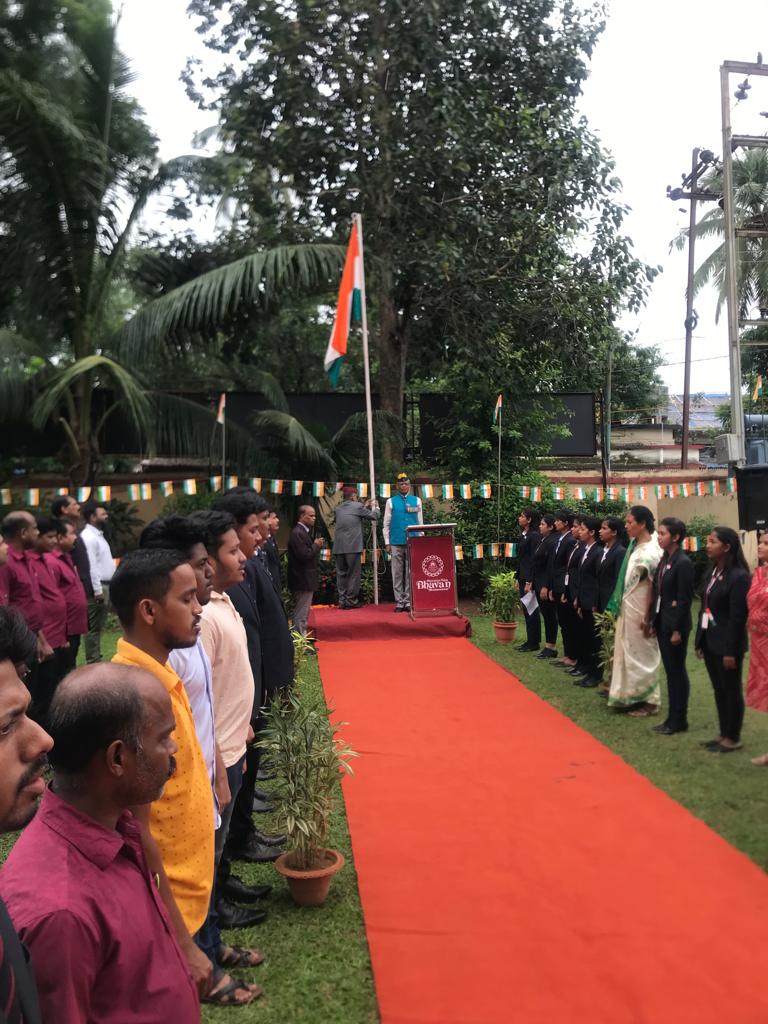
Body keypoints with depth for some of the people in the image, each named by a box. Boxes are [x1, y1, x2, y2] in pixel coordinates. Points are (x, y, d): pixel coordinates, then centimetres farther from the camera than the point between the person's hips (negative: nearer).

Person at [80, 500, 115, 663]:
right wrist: (98, 590, -21)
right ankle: (92, 662, -2)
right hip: (97, 587, -10)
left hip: (105, 585, 10)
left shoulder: (98, 535, 17)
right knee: (93, 627, -5)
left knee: (98, 626, 13)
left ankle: (96, 659, 19)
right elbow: (91, 566, -19)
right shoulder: (89, 537, -14)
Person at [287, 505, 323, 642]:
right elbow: (304, 555, -26)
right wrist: (316, 545, -12)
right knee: (301, 614, -3)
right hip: (302, 580, -11)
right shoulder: (297, 533, -19)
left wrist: (315, 544, 0)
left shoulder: (303, 531, 12)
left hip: (305, 580, 11)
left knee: (303, 613, 17)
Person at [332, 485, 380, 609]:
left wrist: (366, 507, 30)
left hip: (339, 547, 6)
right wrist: (376, 508, 25)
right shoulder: (357, 506, -4)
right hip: (353, 546, -6)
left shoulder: (339, 509, 14)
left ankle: (342, 600, 10)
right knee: (353, 574, 1)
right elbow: (374, 516, 5)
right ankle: (351, 600, 2)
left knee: (341, 574, 9)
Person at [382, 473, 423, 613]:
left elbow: (420, 522, 12)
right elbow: (386, 524, 5)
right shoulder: (391, 502, 6)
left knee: (411, 573, 2)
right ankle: (399, 602, 6)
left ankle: (408, 601, 7)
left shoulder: (416, 500, 10)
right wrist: (387, 543, -1)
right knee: (397, 573, 1)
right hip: (396, 543, -1)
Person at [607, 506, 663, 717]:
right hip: (627, 609, 8)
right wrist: (621, 607, 10)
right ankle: (631, 696, 27)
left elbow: (653, 586, -17)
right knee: (628, 652, 15)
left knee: (642, 655, 4)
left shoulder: (650, 552, -18)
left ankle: (648, 701, 17)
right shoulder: (634, 545, 6)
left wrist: (647, 618, -16)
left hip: (639, 611, -8)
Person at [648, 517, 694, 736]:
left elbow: (685, 599, -17)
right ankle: (673, 717, 23)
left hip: (675, 624, -8)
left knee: (677, 671, 2)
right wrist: (654, 621, 10)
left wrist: (677, 630, -17)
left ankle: (679, 720, 13)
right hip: (662, 623, 8)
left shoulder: (683, 563, -16)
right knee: (670, 671, 14)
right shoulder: (664, 560, 9)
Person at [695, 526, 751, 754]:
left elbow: (738, 617, -18)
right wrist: (700, 641, 9)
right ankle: (724, 733, 27)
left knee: (731, 690, 6)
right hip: (710, 641, 8)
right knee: (719, 690, 16)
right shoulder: (711, 573, 7)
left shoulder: (739, 576, -17)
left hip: (726, 644, -8)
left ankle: (733, 738, 18)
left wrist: (731, 651, -18)